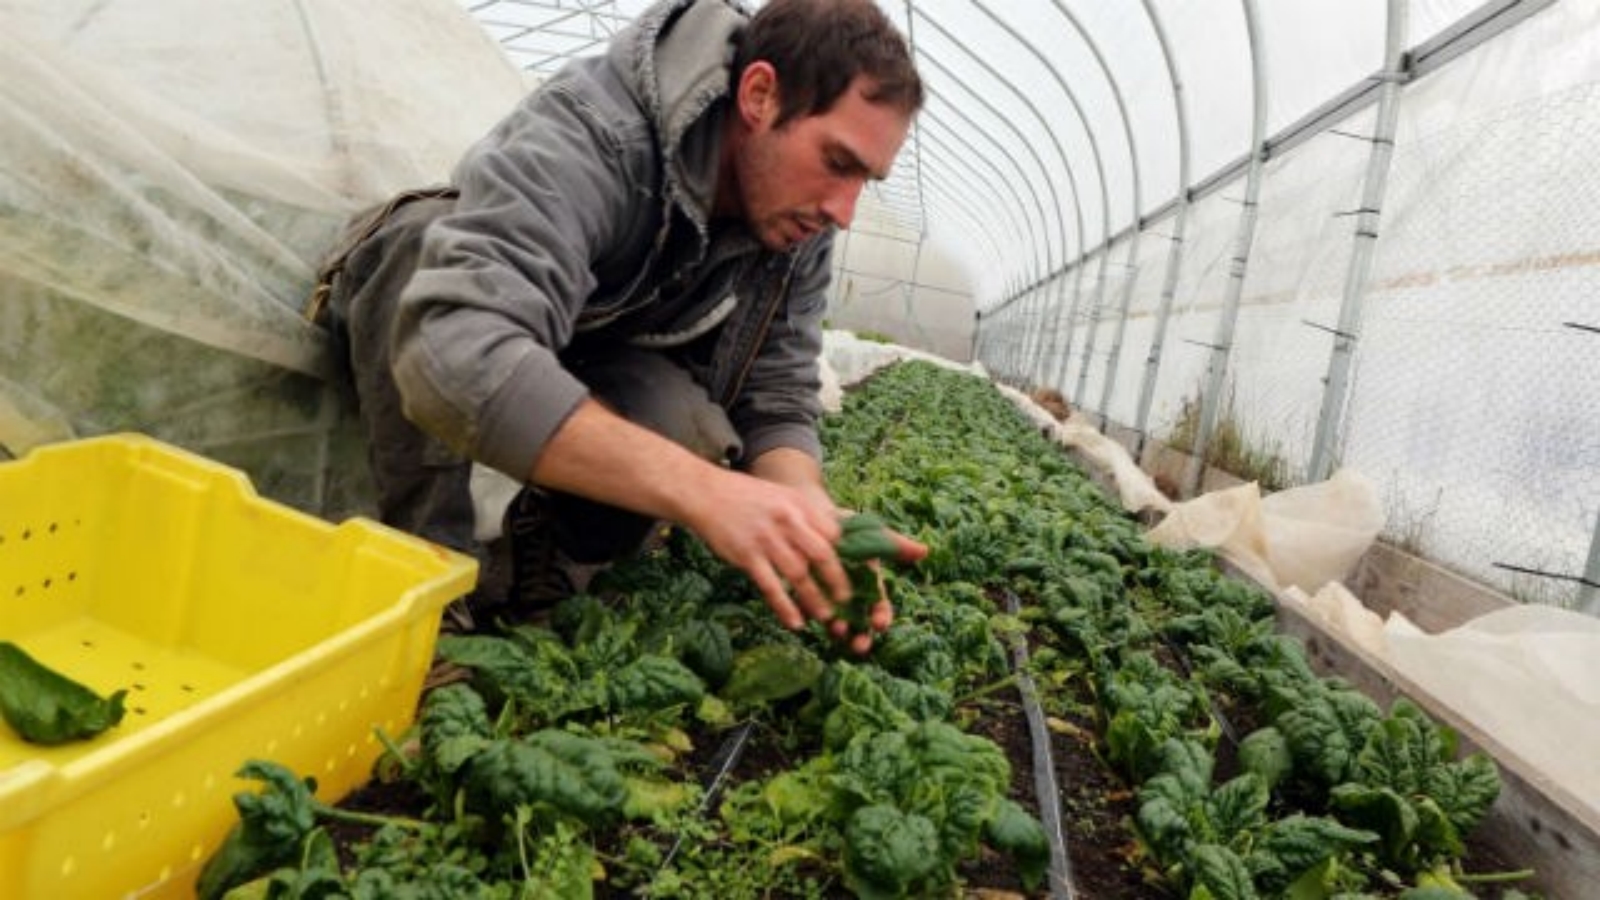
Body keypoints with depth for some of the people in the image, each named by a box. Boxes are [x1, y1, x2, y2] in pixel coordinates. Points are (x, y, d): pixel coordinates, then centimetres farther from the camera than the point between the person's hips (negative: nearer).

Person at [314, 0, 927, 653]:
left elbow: (777, 403, -16)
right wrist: (703, 488, -60)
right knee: (426, 238, -38)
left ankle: (538, 547, -1)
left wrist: (811, 518, -38)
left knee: (691, 437, -31)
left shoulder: (795, 226, -17)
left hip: (599, 370, 3)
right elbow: (455, 355, -53)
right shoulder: (586, 133, -38)